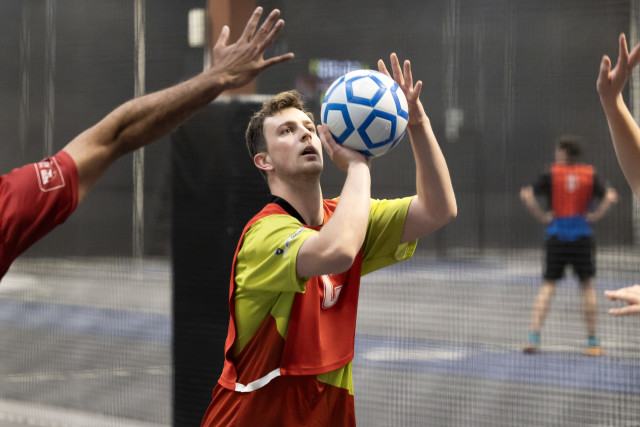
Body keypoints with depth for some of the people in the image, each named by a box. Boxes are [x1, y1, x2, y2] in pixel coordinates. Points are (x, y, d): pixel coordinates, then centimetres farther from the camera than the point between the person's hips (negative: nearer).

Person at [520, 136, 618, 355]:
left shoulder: (551, 175, -1)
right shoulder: (590, 175, 3)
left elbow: (526, 194, -11)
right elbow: (610, 197, -3)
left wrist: (543, 217, -5)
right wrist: (595, 216, 1)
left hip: (556, 234, 0)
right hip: (582, 236, 0)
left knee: (548, 286, 5)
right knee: (587, 285, 8)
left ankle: (534, 336, -6)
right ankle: (592, 341, 8)